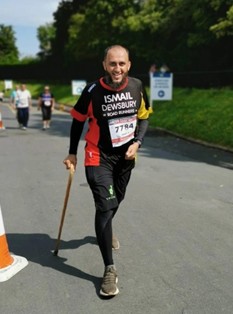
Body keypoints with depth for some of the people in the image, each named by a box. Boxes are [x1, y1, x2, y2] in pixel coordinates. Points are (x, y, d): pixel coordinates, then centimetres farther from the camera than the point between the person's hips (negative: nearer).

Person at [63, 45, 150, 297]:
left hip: (126, 156, 4)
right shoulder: (92, 91, -19)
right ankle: (109, 269, -4)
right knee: (106, 206, -14)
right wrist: (72, 153, 1)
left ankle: (105, 232, 53)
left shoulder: (137, 87, -9)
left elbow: (143, 117, 6)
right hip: (99, 157, -4)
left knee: (114, 202, 21)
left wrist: (137, 142, -10)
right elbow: (78, 120, -3)